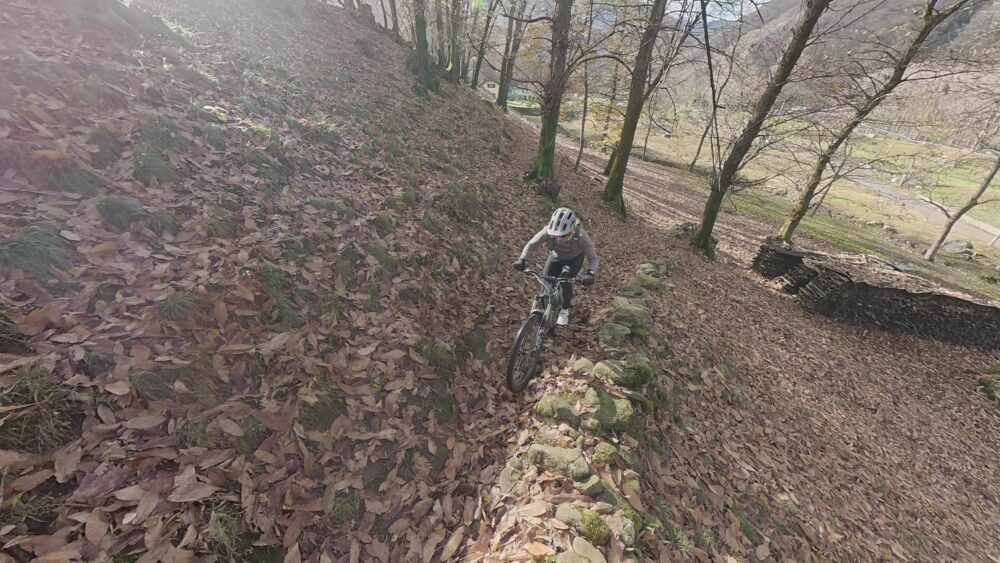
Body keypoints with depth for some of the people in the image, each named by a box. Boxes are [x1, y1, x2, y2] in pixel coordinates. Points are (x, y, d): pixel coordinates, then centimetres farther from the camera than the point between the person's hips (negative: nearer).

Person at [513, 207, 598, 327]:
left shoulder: (581, 236, -39)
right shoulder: (548, 231, -37)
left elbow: (593, 258, -31)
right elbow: (532, 244, -22)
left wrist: (590, 274, -50)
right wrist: (522, 259, -39)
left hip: (574, 259, -2)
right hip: (556, 257, 2)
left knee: (566, 283, -19)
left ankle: (564, 310, 10)